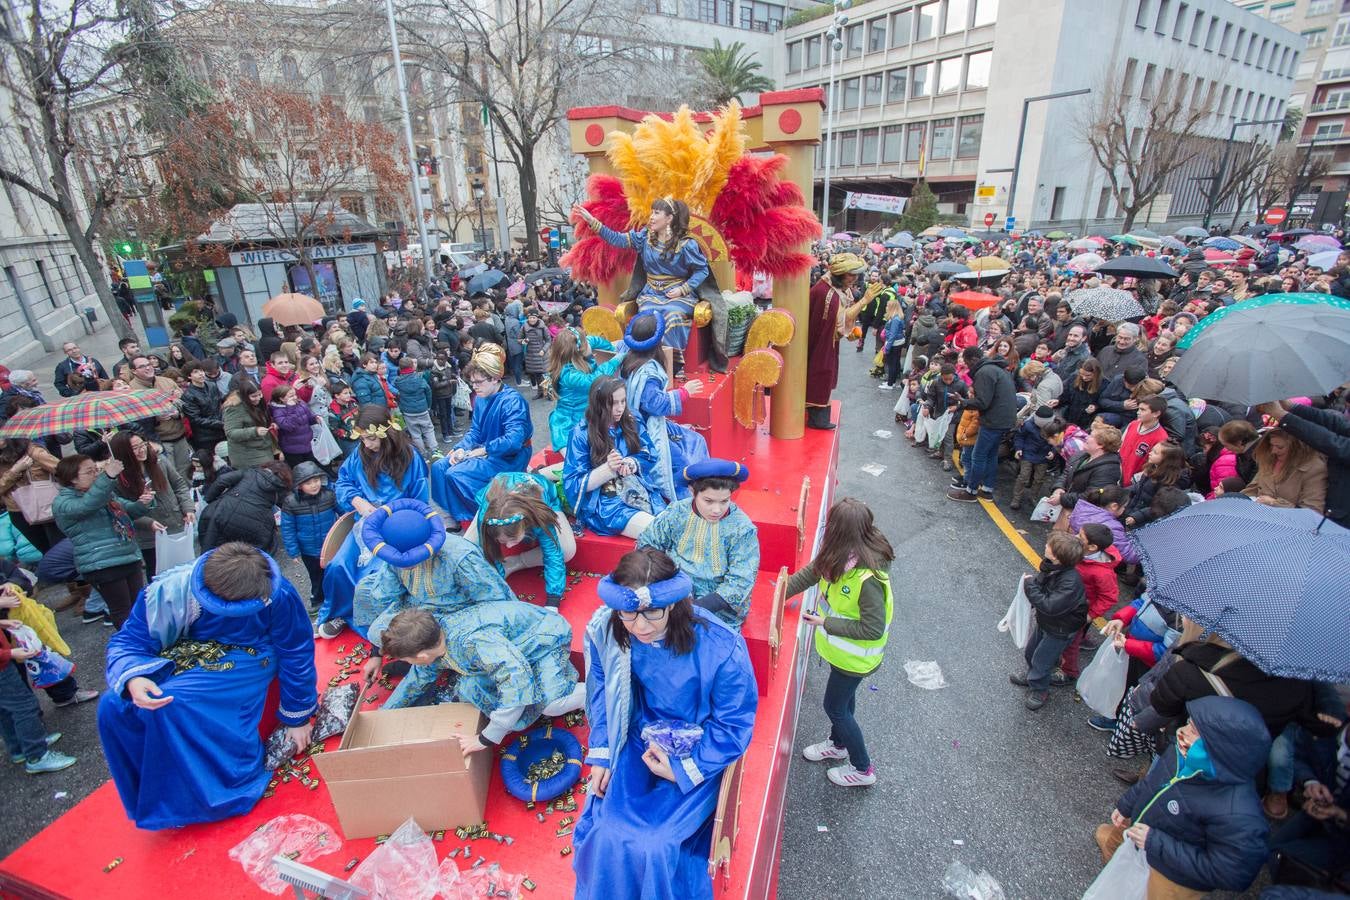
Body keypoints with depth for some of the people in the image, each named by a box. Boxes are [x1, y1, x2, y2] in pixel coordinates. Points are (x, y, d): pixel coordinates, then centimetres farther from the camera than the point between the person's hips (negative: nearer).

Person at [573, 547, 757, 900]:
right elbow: (600, 693, 3)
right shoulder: (604, 630, -18)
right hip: (638, 743, 3)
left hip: (698, 754, -3)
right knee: (607, 836, -10)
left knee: (656, 844, -17)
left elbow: (735, 724, -14)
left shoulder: (722, 646, -29)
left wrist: (683, 770, -14)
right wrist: (600, 754, 0)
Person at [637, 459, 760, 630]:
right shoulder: (677, 513, -4)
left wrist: (696, 608, -22)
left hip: (720, 610, -3)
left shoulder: (742, 528, -11)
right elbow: (647, 542, 8)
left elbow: (740, 581, -13)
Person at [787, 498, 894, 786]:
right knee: (844, 698, 28)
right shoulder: (842, 557, -14)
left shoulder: (868, 578, -38)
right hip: (842, 649, 7)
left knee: (835, 706, 13)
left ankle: (862, 769, 35)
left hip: (854, 656, -7)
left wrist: (825, 623, -24)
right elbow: (812, 572, -1)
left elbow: (873, 629, -30)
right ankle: (838, 743, 53)